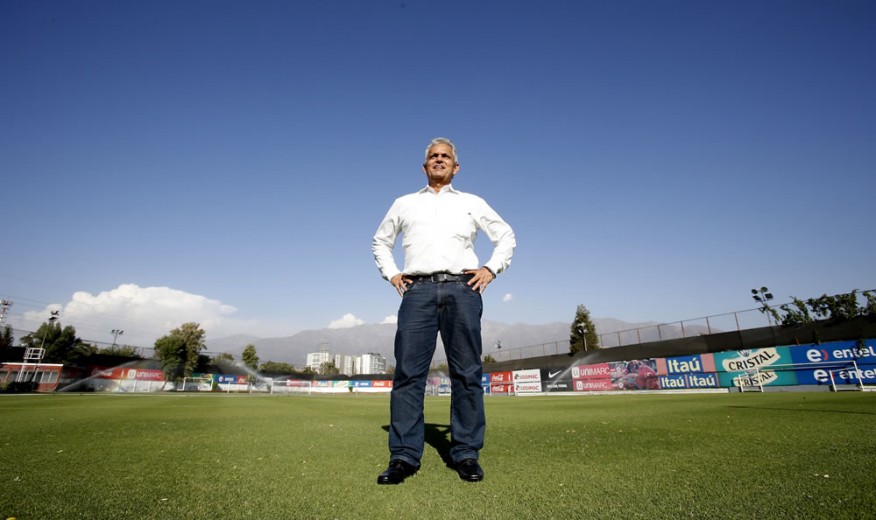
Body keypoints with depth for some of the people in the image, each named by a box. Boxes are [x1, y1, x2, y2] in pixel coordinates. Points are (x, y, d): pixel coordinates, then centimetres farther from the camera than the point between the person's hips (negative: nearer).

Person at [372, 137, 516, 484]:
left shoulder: (472, 203, 21)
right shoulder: (404, 204, 23)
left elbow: (506, 236, 23)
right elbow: (380, 241, 30)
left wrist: (491, 269, 8)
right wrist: (391, 274, 14)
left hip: (462, 289, 0)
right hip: (418, 290, 1)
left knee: (466, 374, -1)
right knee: (408, 372, -6)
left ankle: (466, 454, 8)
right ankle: (404, 456, 1)